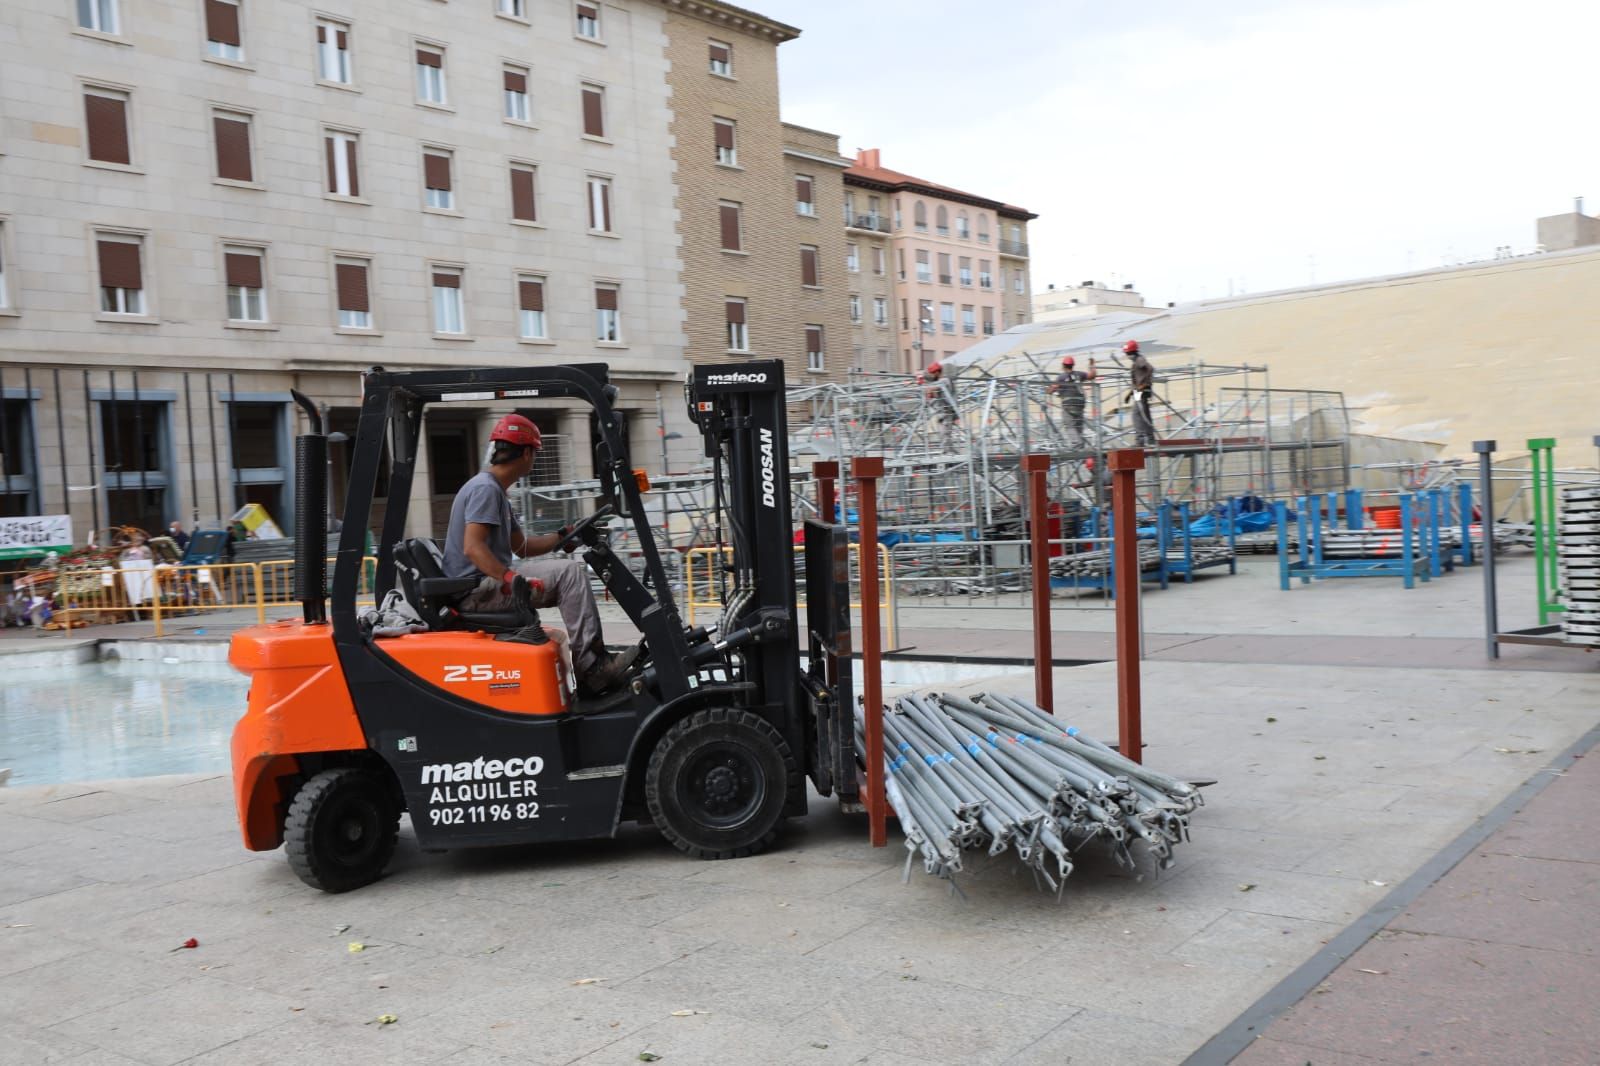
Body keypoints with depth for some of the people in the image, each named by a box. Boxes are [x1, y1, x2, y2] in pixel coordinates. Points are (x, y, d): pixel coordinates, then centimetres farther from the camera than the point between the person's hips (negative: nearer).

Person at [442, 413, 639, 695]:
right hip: (476, 590, -11)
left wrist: (564, 534, 13)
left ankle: (591, 660, 3)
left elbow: (522, 547, 23)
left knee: (569, 572, 12)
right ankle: (590, 667, -19)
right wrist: (512, 580, -35)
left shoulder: (494, 489, 19)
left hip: (492, 580, 11)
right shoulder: (486, 488, -13)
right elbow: (472, 548, -25)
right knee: (570, 572, -19)